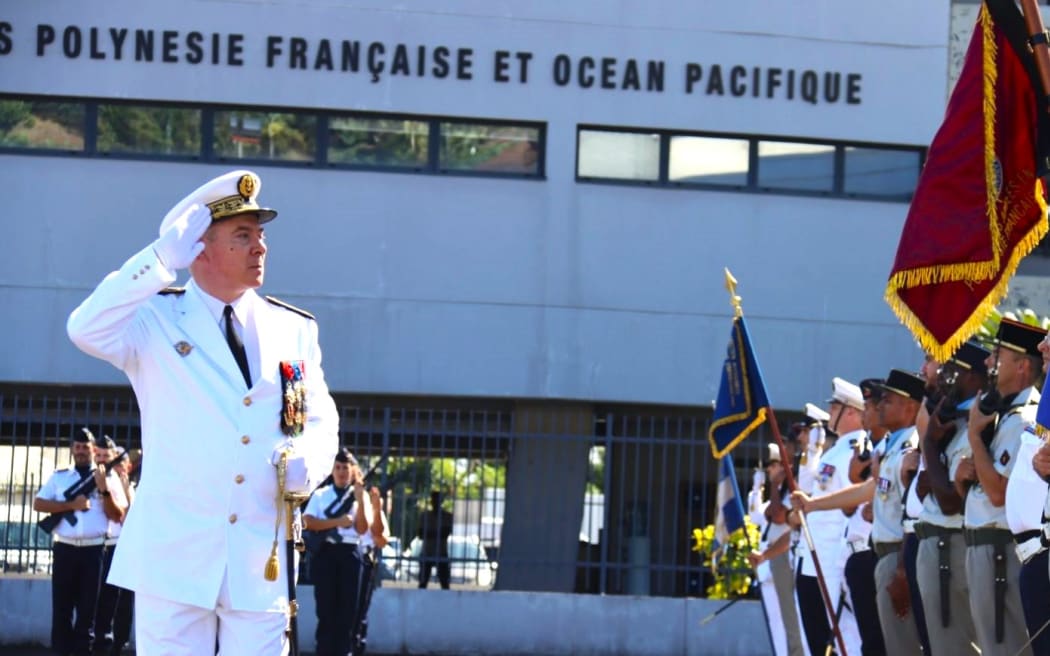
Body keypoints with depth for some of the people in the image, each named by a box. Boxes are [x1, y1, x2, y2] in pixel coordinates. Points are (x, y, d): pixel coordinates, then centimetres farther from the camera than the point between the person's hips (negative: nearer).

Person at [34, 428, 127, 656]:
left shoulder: (108, 477, 7)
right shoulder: (59, 476, 11)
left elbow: (117, 515, 2)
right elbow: (38, 503, 2)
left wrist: (104, 489, -13)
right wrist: (71, 505, -9)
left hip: (93, 550, -1)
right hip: (65, 549, 1)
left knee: (88, 608, 1)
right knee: (62, 605, -1)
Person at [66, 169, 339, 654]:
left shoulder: (293, 329, 13)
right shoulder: (156, 321, 3)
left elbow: (321, 420, 18)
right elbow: (87, 331, -16)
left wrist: (307, 461, -6)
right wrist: (163, 261, -18)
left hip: (262, 562, 3)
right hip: (174, 555, -3)